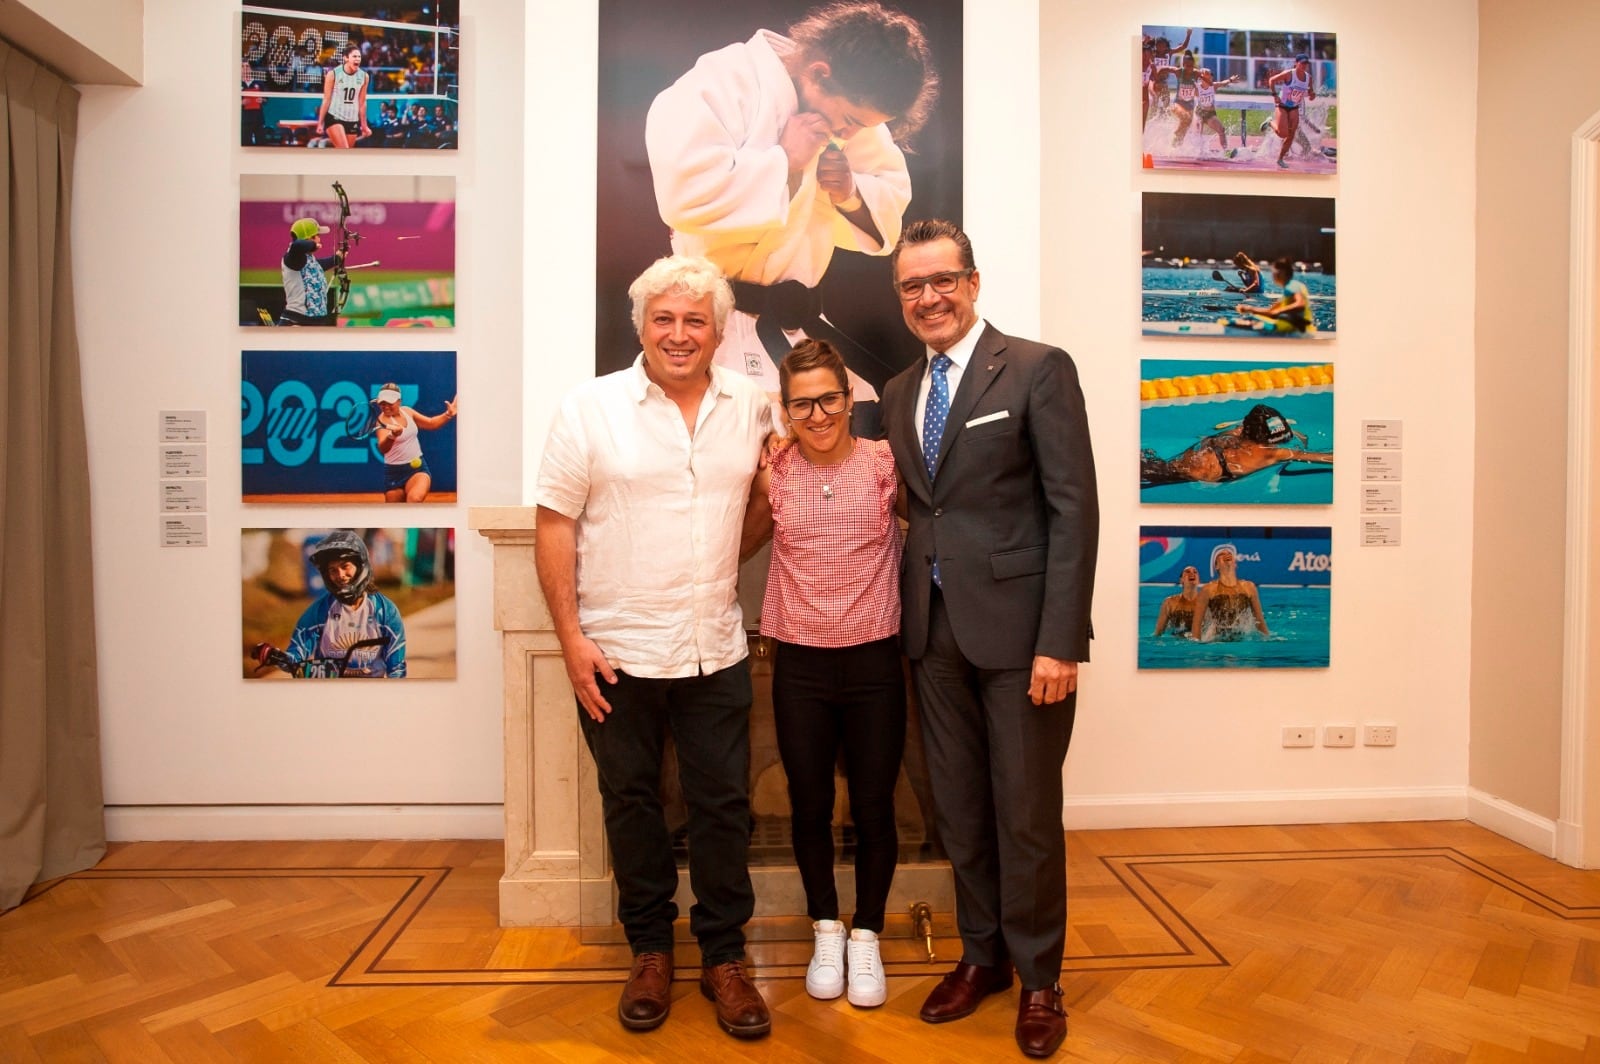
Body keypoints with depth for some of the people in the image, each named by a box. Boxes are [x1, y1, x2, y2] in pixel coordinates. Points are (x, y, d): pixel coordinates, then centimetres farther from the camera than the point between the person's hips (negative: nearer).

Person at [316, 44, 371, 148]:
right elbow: (326, 100, -4)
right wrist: (320, 123, -5)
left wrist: (364, 125, 11)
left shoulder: (363, 76, 2)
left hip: (353, 120, 4)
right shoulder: (333, 74, -7)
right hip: (334, 117, -4)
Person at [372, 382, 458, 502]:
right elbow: (382, 449, -34)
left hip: (418, 467, 2)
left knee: (415, 499, -30)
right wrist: (392, 436, -55)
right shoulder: (382, 420, -16)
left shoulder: (407, 411, 2)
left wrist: (448, 414, 1)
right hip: (395, 472, -2)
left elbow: (431, 423, 18)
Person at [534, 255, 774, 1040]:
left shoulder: (751, 406, 2)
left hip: (716, 654, 2)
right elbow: (553, 525, -6)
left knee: (724, 806, 10)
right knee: (632, 804, 13)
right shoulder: (590, 409, -5)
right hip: (616, 655, -1)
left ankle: (723, 957, 28)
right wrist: (571, 638, -10)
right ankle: (650, 951, 33)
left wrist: (731, 558, -3)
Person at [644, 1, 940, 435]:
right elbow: (683, 192, -28)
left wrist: (852, 195, -6)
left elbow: (892, 200, 16)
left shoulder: (848, 106, 7)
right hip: (720, 319, -7)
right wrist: (785, 161, -20)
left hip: (799, 320, 7)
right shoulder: (725, 81, -13)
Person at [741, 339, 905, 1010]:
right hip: (800, 667, 1)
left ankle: (866, 937, 32)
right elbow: (737, 549, 9)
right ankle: (825, 931, 36)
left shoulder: (887, 463, -4)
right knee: (809, 805, 14)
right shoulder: (772, 475, 0)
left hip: (874, 662, -1)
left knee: (874, 807, 10)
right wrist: (756, 483, -2)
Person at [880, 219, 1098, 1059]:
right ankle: (981, 955, 35)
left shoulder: (1039, 369, -6)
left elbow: (1074, 508, -11)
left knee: (1027, 811, 7)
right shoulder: (898, 393, 13)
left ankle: (1037, 979, 28)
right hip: (935, 632, 5)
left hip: (1017, 628, -5)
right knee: (958, 808, 15)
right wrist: (909, 616, 3)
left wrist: (1060, 642, -16)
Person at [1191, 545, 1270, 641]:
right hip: (1217, 641, -3)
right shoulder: (1208, 590, -2)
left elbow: (1259, 620, 15)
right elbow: (1196, 622, -2)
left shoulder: (1249, 587, 6)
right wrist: (1197, 643, -10)